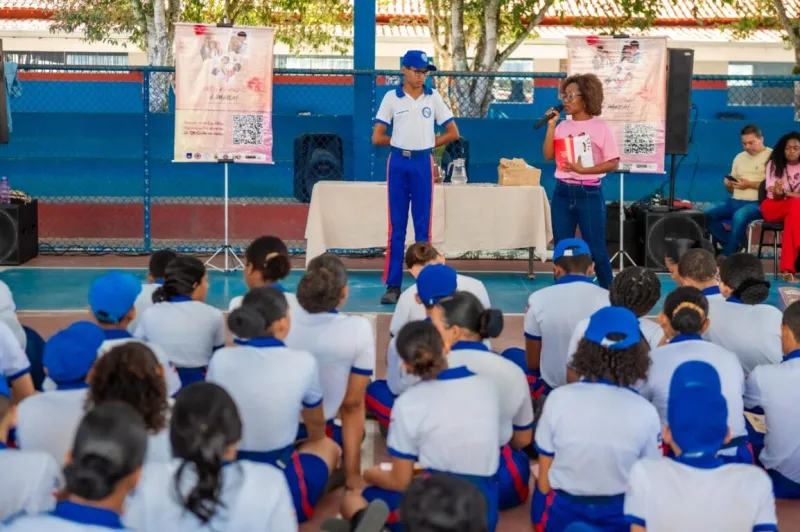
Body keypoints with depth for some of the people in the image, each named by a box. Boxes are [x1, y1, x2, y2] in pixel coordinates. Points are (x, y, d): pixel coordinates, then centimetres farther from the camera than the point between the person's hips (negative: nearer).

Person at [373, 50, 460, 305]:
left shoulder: (433, 98, 5)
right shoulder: (391, 98, 1)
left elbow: (453, 133, 6)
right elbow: (377, 137, 1)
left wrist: (425, 144, 4)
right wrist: (401, 143, 3)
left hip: (423, 164, 1)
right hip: (398, 164, -1)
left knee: (423, 225, 3)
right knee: (396, 226, 2)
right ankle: (393, 285, 4)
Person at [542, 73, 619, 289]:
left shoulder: (601, 127, -5)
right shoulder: (563, 126, 8)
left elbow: (613, 163, -7)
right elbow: (548, 156, 1)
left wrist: (584, 170, -16)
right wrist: (551, 126, -5)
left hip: (589, 194, -5)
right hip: (562, 193, 5)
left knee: (596, 250, -1)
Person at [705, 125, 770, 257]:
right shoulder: (739, 157, 21)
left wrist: (749, 184, -16)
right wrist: (728, 184, -1)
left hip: (757, 203, -7)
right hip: (734, 201, 7)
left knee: (739, 217, -37)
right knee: (708, 215, -14)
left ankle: (727, 255, -21)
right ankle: (734, 247, -5)